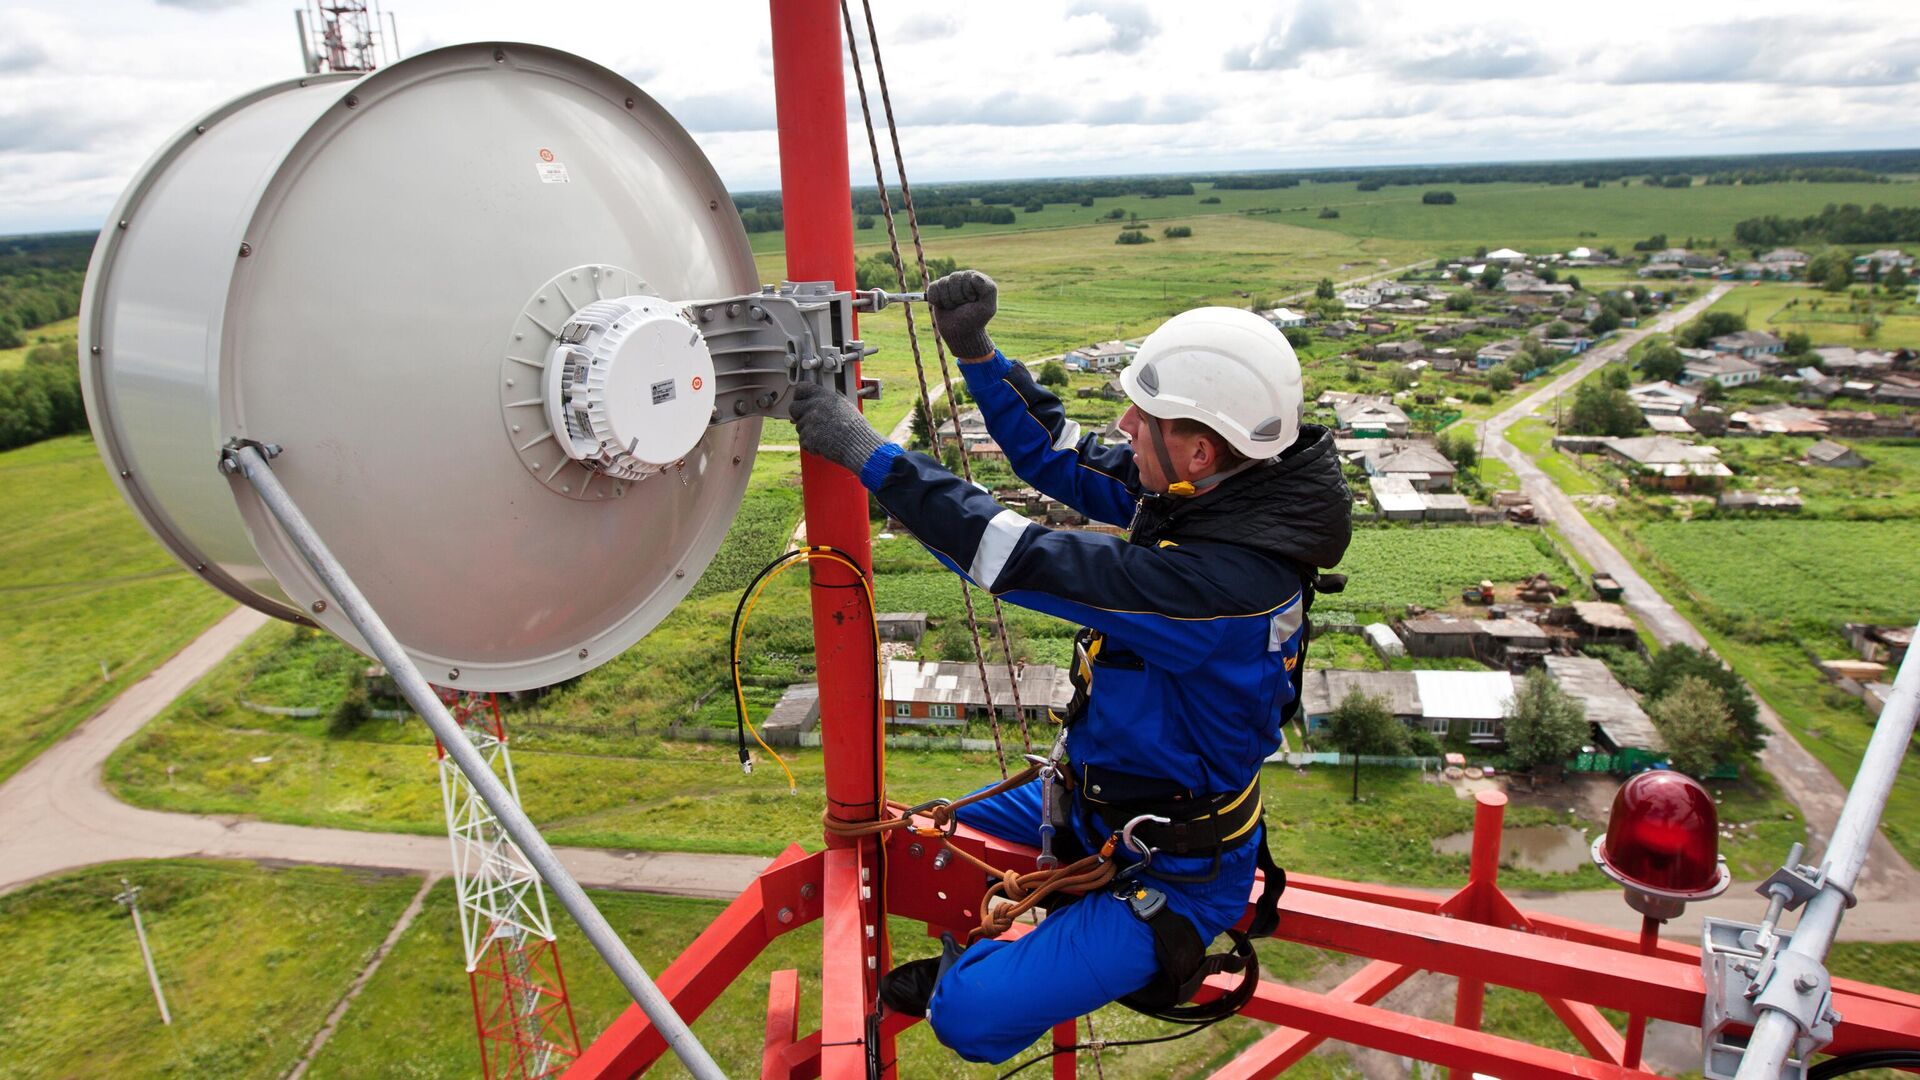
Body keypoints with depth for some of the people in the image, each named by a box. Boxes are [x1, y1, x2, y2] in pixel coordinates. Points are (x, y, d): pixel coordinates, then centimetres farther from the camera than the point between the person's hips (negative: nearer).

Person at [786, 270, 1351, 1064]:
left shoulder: (1225, 580, -38)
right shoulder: (1208, 492, -11)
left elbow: (1028, 562, -38)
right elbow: (1060, 459, 0)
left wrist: (867, 453, -33)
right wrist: (975, 352, -11)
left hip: (1173, 872, -8)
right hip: (1100, 797, 9)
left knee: (971, 1015, -15)